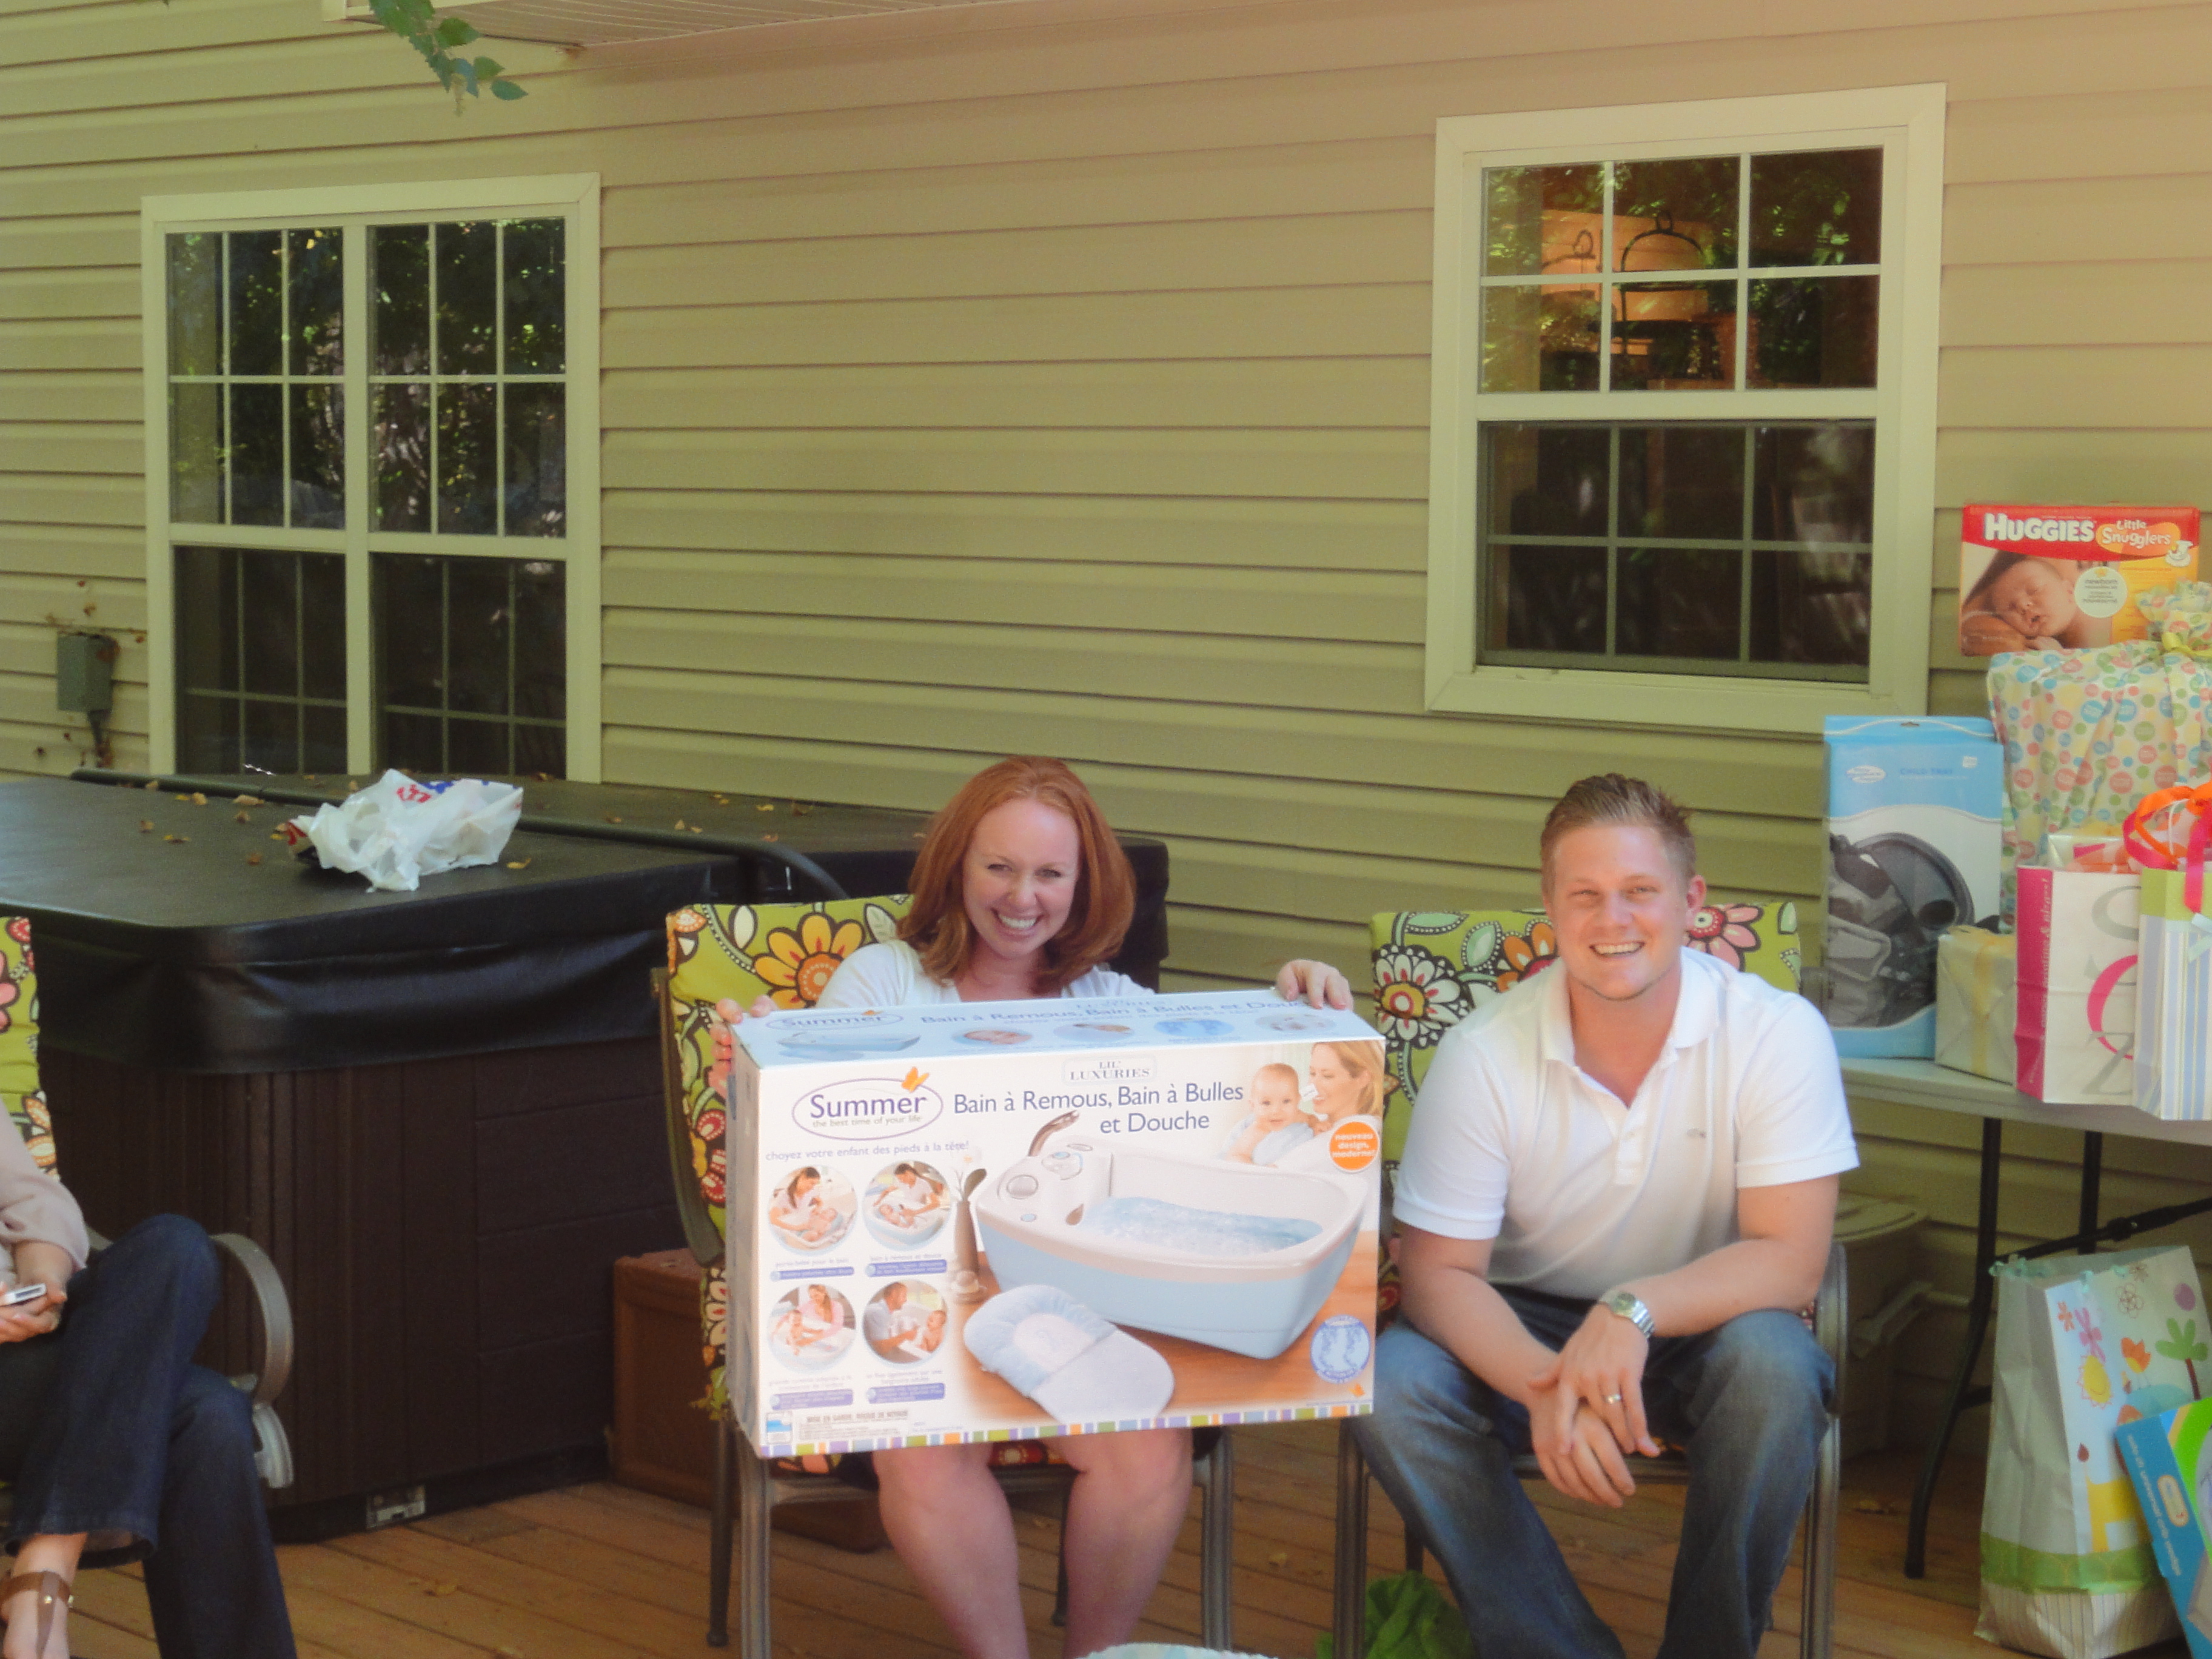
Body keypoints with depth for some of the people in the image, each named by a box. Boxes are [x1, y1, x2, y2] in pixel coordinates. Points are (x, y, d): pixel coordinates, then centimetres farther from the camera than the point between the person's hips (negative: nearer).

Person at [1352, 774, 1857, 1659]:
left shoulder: (1779, 1034, -17)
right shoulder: (1483, 1056, -14)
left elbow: (1790, 1258, -19)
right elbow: (1435, 1270, -13)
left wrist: (1635, 1310, -37)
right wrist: (1546, 1385, -32)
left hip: (1704, 1327, -1)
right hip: (1527, 1328, 1)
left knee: (1773, 1365, -34)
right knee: (1392, 1385, -27)